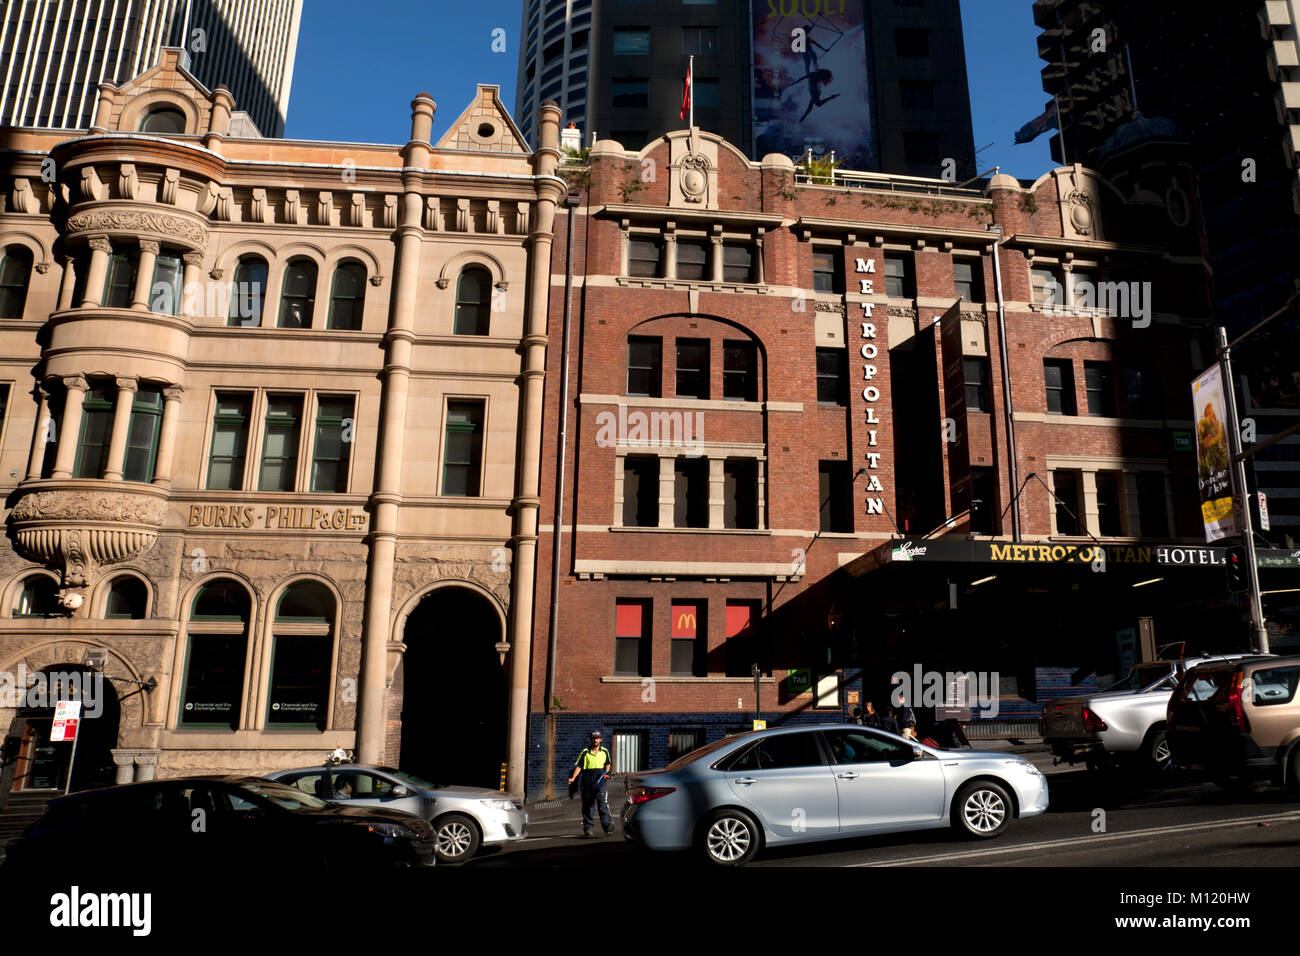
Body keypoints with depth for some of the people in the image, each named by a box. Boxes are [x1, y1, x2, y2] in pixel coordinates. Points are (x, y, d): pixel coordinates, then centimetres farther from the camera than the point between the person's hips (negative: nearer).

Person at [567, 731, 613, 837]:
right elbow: (578, 766, 1)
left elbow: (608, 763, 24)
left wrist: (606, 772, 5)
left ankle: (607, 824, -23)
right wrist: (573, 778, -11)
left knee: (603, 802, -16)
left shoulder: (605, 752, 10)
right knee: (587, 805, 6)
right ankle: (588, 828, 16)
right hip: (587, 782, 1)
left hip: (601, 781, 0)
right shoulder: (585, 752, 4)